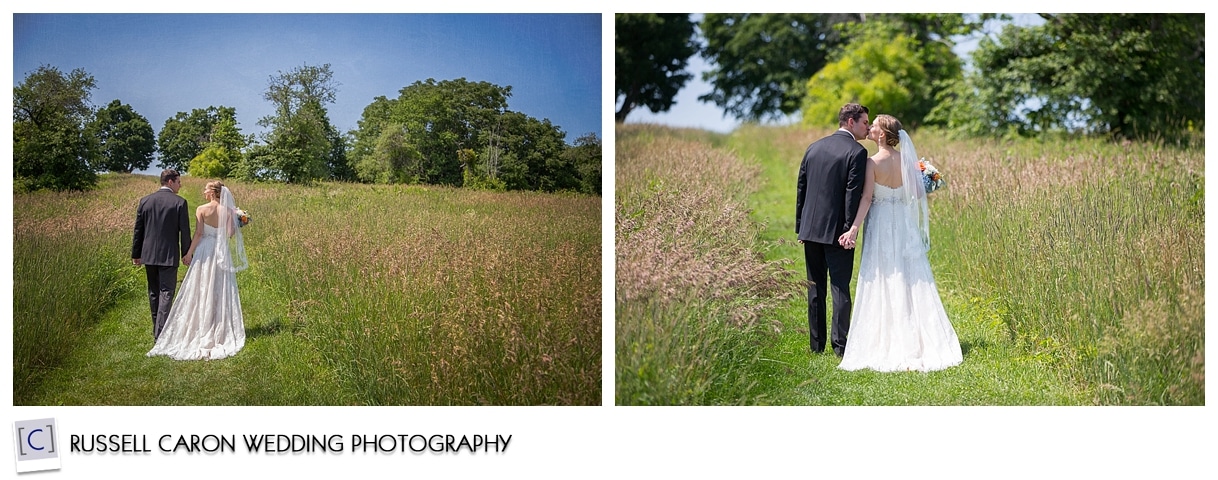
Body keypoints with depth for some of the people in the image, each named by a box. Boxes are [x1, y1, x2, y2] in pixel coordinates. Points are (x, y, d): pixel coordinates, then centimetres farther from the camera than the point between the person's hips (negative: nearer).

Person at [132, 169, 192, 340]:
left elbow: (138, 230, 8)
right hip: (169, 255, -4)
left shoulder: (145, 201, 4)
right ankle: (160, 332, -12)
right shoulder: (179, 202, -8)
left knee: (154, 292, 15)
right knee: (166, 293, -3)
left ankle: (157, 330, 25)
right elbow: (185, 231, -8)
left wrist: (136, 254, 15)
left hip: (149, 254, 4)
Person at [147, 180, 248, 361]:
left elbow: (198, 233, -12)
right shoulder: (228, 211, -2)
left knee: (202, 291, 7)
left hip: (205, 251, -2)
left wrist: (189, 253, -5)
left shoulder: (202, 210, -8)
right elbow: (230, 234, -7)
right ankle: (221, 330, 12)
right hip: (222, 253, 2)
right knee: (221, 292, 8)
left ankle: (200, 328, 12)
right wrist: (235, 221, 10)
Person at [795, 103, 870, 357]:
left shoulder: (814, 147, 10)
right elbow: (853, 193, -15)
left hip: (810, 229, 5)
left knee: (815, 288, 11)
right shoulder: (857, 152, -9)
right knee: (840, 287, 0)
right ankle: (840, 345, -1)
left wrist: (800, 226, 16)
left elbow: (800, 188, 12)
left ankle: (816, 344, 15)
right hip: (837, 230, -5)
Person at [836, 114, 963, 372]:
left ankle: (884, 343, 5)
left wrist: (854, 228, -20)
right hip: (904, 225, 4)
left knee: (882, 284, 2)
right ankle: (913, 341, 12)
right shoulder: (907, 159, 1)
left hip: (880, 225, -4)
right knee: (911, 282, 10)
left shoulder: (872, 162, -11)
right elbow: (919, 193, 1)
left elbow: (867, 197, -18)